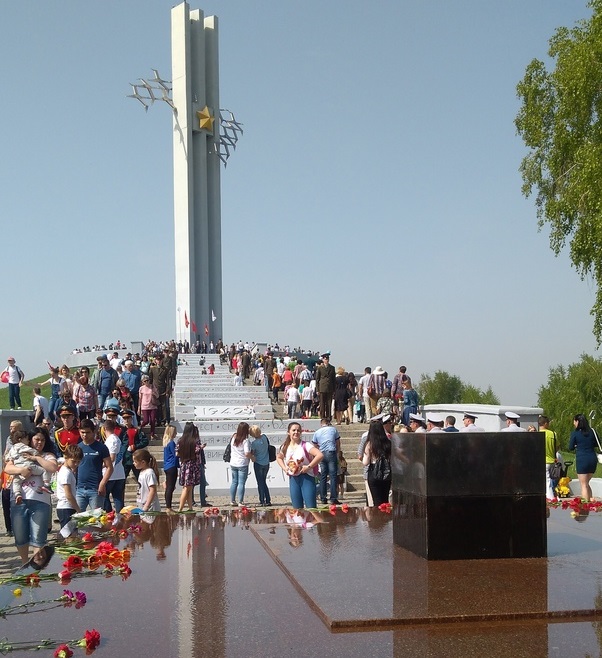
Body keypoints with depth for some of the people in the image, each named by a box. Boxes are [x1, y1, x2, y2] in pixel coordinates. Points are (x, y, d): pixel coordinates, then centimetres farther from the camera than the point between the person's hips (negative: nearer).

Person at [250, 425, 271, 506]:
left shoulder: (254, 443, -20)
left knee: (260, 483, 5)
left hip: (258, 464, -5)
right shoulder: (264, 437, -6)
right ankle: (268, 501, 16)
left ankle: (262, 501, 6)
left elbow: (252, 453, -13)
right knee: (264, 482, 17)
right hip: (266, 464, 5)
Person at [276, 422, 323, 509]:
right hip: (293, 479, 5)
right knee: (297, 508, 9)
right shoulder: (285, 448, 5)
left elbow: (320, 455, -23)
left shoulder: (305, 446, -11)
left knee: (311, 507, -9)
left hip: (306, 477, -5)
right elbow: (279, 458, 27)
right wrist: (284, 468, 10)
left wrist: (309, 467, -21)